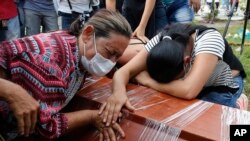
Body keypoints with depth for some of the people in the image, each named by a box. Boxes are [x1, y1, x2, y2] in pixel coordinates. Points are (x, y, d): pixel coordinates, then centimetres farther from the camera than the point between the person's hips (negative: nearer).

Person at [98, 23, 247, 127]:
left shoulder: (209, 40, -40)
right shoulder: (159, 42, -26)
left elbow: (188, 91, -51)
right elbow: (124, 71, -29)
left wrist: (146, 80, -38)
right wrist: (119, 92, -51)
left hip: (224, 87, -4)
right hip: (192, 83, 5)